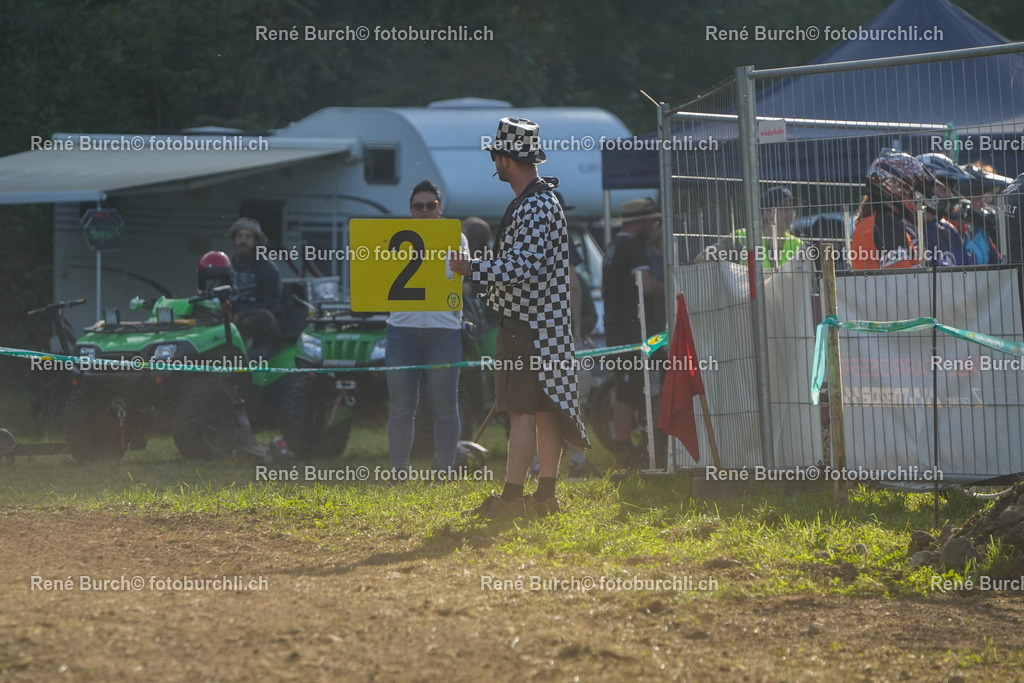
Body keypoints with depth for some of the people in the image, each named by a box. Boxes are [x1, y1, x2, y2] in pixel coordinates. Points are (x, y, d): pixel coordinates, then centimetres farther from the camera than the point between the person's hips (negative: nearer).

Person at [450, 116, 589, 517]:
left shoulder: (534, 207, -17)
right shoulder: (542, 200, 17)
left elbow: (521, 267, -23)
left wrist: (473, 269, -16)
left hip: (528, 325, -10)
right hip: (544, 320, 10)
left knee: (522, 409, -10)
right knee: (544, 408, 10)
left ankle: (512, 496, -12)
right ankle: (545, 496, 12)